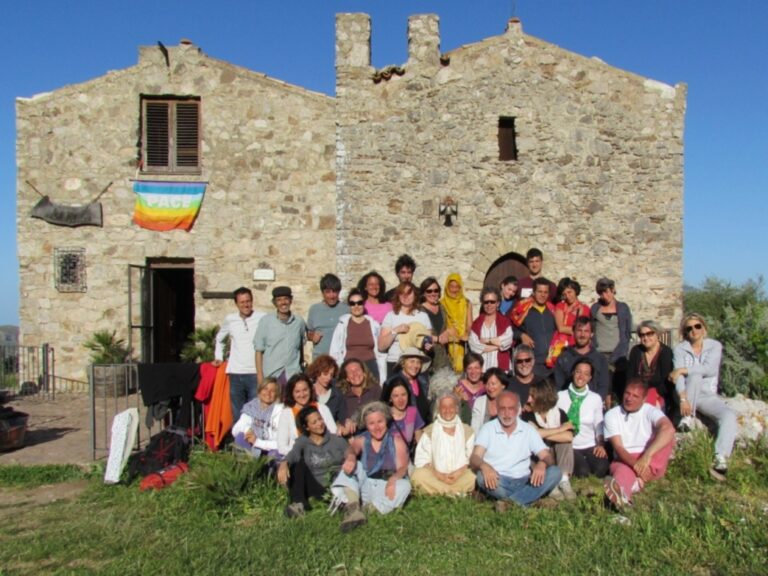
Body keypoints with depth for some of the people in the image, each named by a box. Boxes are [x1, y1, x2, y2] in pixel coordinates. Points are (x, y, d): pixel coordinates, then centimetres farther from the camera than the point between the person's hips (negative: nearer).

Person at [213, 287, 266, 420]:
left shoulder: (262, 318, -4)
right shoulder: (229, 319, 8)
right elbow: (219, 338, 26)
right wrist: (219, 357, 19)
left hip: (256, 373, -3)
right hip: (235, 373, 3)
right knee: (237, 413, 10)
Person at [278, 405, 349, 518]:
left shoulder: (336, 439, 12)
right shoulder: (303, 441, 10)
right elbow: (293, 453, -12)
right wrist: (284, 463, -35)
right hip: (317, 488, 1)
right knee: (299, 463, -18)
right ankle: (298, 504, -31)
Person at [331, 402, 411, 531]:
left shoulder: (396, 440, -1)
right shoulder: (361, 440, 7)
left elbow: (402, 468, -10)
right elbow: (352, 449, -11)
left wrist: (392, 480, -34)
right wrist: (351, 457, -38)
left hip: (387, 488, -2)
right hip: (366, 487, 2)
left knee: (404, 486, -30)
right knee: (351, 465, -16)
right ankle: (353, 509, -32)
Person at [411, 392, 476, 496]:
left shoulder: (467, 431, 13)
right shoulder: (429, 431, 10)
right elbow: (421, 460, 1)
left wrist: (459, 473, -14)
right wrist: (438, 474, -15)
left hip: (461, 477, 0)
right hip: (435, 478, 0)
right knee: (418, 475, -31)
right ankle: (458, 494, -24)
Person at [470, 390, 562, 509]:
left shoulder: (528, 430, 9)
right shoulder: (488, 428, 2)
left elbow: (547, 456, 3)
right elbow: (474, 458, -8)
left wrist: (542, 463, -23)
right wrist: (484, 466, -32)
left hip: (523, 482, 3)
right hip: (498, 481, -3)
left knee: (555, 472, -21)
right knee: (482, 476, -33)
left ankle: (509, 502, -29)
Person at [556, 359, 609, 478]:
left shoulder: (596, 398, 5)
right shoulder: (560, 396, -1)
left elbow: (599, 425, 6)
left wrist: (601, 444, -6)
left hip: (591, 445, 2)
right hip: (570, 446, -2)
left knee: (601, 468, -25)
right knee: (582, 472, -25)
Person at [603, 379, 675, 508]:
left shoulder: (650, 411, -4)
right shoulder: (612, 414, -1)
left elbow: (669, 429, -28)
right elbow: (618, 447, -11)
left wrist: (647, 456, -41)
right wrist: (635, 464, -33)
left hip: (652, 464, 1)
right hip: (625, 460, -1)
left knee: (667, 435, -26)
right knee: (624, 470, -37)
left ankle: (638, 481, -41)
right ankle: (621, 493, -73)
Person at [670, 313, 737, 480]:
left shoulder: (715, 346, 4)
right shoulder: (680, 349, 1)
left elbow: (710, 369, -16)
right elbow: (679, 377, -14)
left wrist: (683, 370, -20)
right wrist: (683, 398, -30)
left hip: (708, 396, 1)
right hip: (687, 395, -1)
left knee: (729, 416, -27)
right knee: (695, 376, -32)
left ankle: (720, 461, -37)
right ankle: (687, 420, -27)